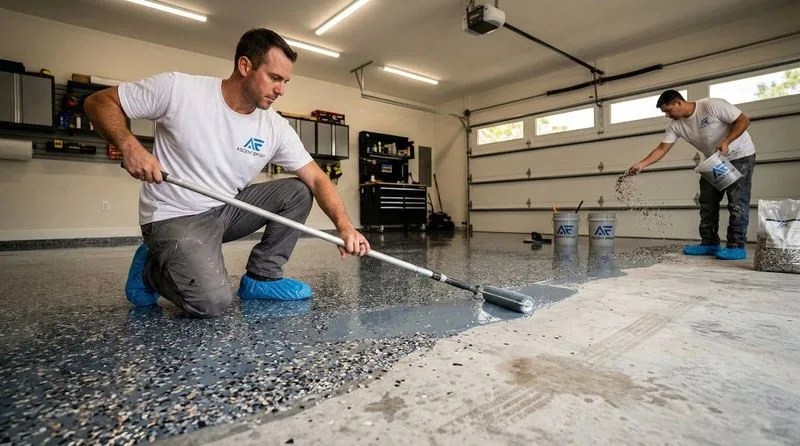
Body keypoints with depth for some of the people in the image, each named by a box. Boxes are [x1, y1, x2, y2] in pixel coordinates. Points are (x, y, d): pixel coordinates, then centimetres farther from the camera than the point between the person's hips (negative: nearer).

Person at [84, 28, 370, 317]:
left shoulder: (276, 127, -6)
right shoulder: (178, 88, -15)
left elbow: (316, 179, -9)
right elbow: (98, 101, -6)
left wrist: (344, 226, -24)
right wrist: (129, 145, -27)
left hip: (228, 209, 5)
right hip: (175, 216, -5)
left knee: (298, 191, -9)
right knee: (212, 302, -26)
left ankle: (261, 277, 2)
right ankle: (151, 270, 8)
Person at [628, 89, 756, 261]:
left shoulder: (712, 105, -23)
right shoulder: (676, 125, -7)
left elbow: (744, 120, -19)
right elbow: (662, 148, -9)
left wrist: (726, 142, -31)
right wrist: (641, 165, -21)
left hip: (740, 156, -6)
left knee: (737, 202, -9)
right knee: (707, 202, 4)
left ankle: (737, 246, -6)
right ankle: (709, 243, 10)